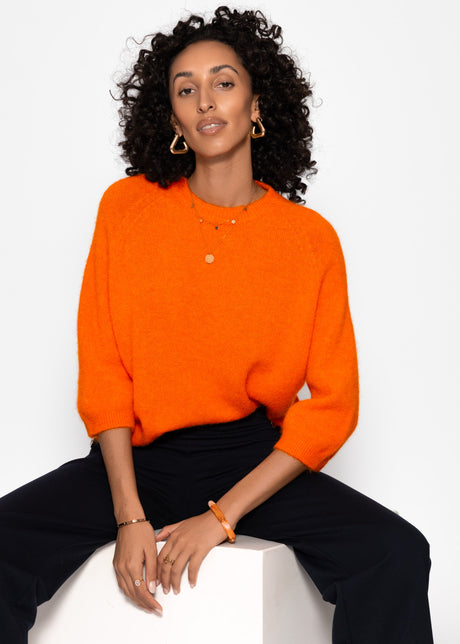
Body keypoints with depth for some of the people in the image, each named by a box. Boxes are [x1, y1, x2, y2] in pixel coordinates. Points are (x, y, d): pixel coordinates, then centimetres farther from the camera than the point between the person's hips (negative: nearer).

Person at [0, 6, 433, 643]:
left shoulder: (312, 240, -1)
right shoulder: (126, 207, 2)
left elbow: (332, 406, -3)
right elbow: (101, 373, 0)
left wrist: (221, 517, -12)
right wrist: (129, 517, -10)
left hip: (255, 459, 0)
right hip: (138, 458, 1)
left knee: (398, 555, -23)